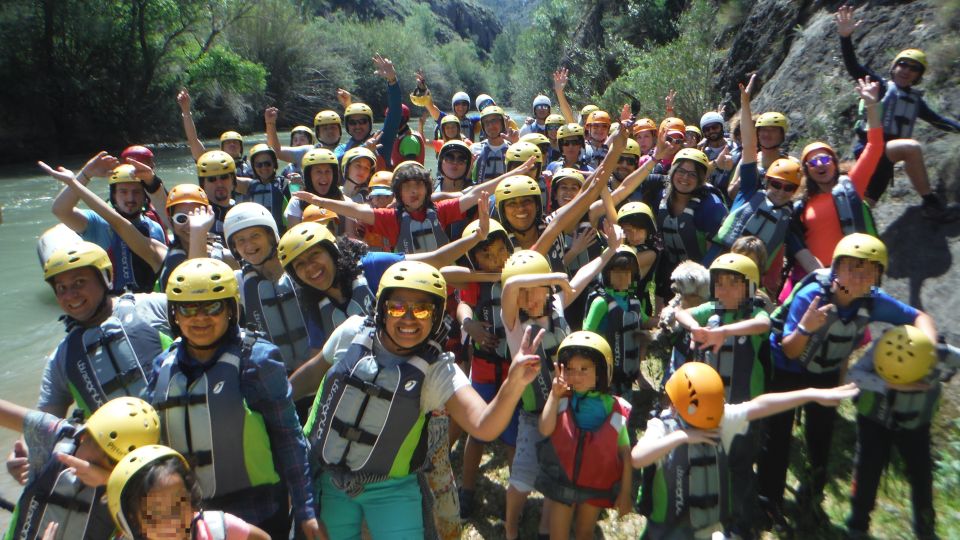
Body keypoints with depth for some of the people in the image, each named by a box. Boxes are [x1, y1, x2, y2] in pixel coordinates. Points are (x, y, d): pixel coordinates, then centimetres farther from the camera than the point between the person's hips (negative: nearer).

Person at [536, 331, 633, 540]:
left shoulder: (614, 409, -13)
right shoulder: (562, 401, -14)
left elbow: (625, 453, -6)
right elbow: (545, 430, -28)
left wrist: (625, 492, -4)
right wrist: (554, 395, -28)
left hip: (597, 485, 0)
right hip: (562, 482, 0)